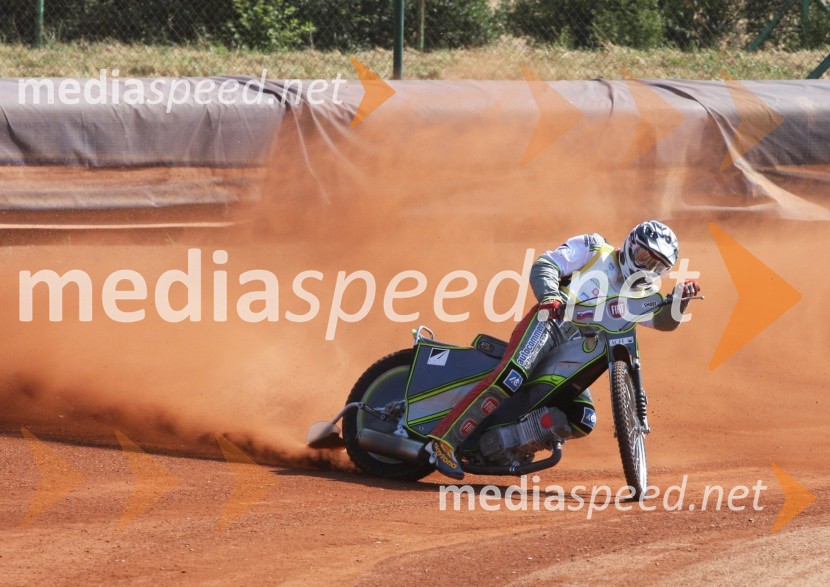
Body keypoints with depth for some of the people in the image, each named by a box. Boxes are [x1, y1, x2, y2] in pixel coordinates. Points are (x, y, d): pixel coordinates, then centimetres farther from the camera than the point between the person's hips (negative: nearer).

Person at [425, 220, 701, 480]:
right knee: (510, 378, -32)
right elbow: (545, 265, -2)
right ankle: (444, 441, -35)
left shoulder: (639, 294, 23)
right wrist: (550, 295, -22)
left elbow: (664, 320, 9)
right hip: (549, 322, -7)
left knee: (583, 421, -8)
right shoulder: (594, 250, 8)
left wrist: (680, 298, -12)